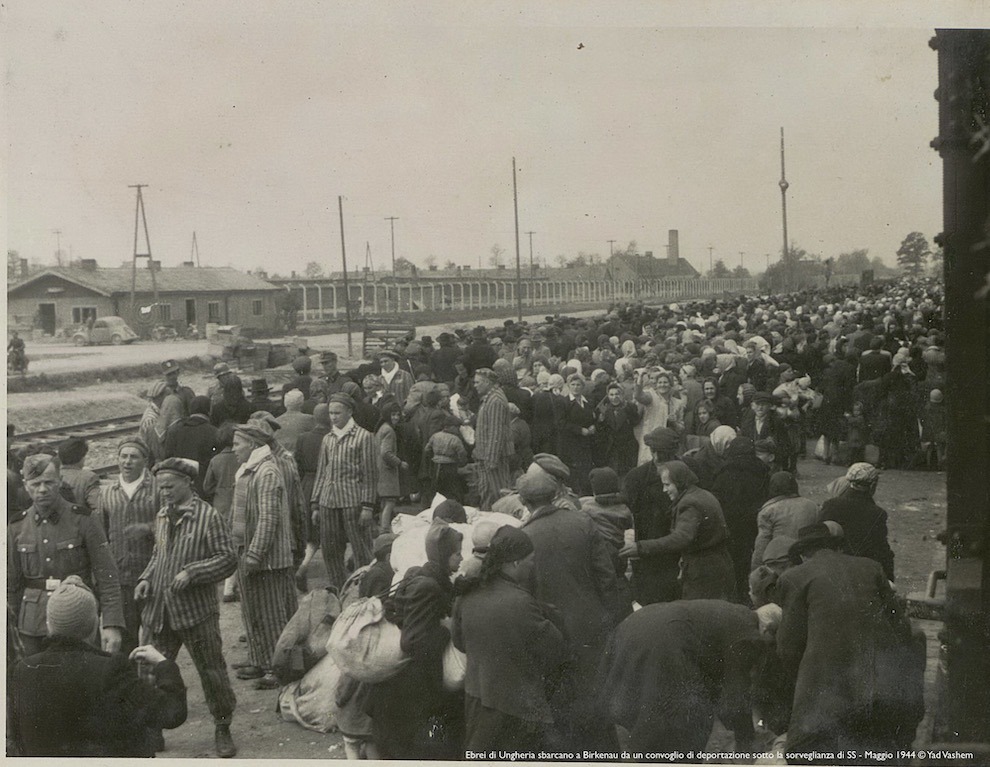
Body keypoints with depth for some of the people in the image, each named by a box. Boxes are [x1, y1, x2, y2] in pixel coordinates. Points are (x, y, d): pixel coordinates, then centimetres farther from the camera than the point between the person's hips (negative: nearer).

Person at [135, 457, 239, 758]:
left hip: (197, 609, -6)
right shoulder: (162, 516, 11)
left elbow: (228, 559, -11)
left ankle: (222, 729, 19)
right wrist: (146, 578, 5)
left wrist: (191, 573, -19)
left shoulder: (208, 516, -9)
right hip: (161, 609, 6)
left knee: (212, 671, 3)